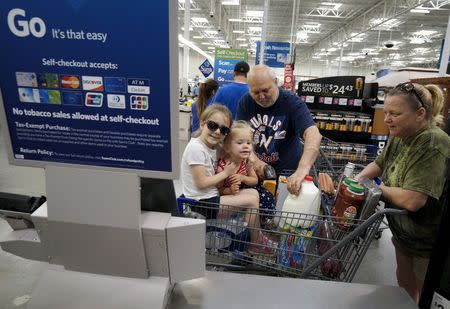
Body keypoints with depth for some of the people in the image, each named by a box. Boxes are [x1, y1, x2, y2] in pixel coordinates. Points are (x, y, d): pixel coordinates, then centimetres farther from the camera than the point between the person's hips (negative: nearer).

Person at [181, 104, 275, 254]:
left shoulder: (213, 147, 9)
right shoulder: (196, 147, -19)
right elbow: (201, 183, -21)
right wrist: (226, 173, -11)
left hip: (212, 196, 9)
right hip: (203, 204, -9)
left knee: (253, 193, 7)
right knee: (252, 201, -10)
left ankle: (257, 235, 17)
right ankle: (256, 243, 10)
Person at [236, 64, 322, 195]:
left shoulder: (292, 102, -16)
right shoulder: (245, 102, -4)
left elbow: (313, 134, -31)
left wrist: (303, 169, -47)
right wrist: (254, 160, -25)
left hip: (287, 172, -2)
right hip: (254, 171, 3)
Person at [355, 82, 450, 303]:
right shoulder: (399, 137, -5)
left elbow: (412, 200, -36)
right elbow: (380, 163, 13)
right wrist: (356, 180, -5)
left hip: (429, 242, -7)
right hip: (403, 233, 7)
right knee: (404, 285, 27)